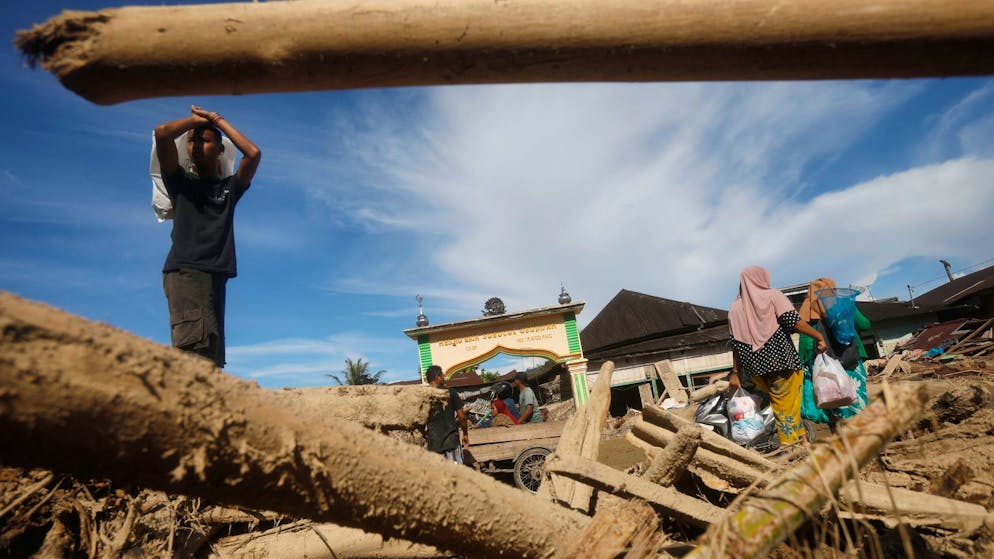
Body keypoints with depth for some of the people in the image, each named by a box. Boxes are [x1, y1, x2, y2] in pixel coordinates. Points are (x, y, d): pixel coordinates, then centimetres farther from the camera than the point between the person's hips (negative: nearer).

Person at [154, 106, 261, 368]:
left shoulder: (229, 187, 21)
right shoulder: (180, 181, 15)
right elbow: (161, 133, 0)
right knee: (194, 346, -24)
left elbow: (254, 153, 4)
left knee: (210, 358, -5)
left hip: (215, 275, 4)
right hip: (184, 271, -3)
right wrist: (197, 118, 17)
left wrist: (218, 120, 15)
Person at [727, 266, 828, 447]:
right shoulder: (772, 295, 2)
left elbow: (736, 344, 9)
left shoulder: (735, 308, 11)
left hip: (755, 367, 4)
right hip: (781, 360, -4)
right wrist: (819, 337, 0)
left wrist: (735, 373, 10)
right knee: (787, 404, 2)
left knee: (777, 400, 15)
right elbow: (793, 321, -9)